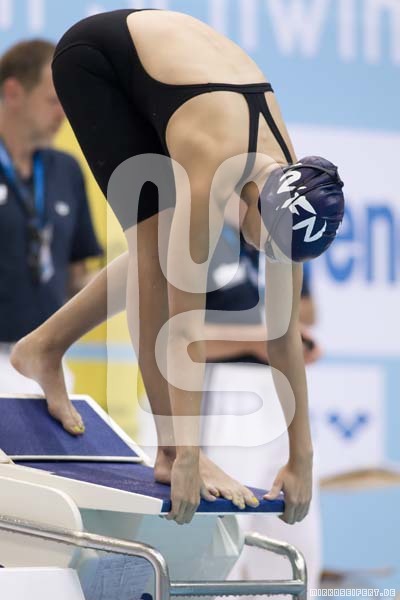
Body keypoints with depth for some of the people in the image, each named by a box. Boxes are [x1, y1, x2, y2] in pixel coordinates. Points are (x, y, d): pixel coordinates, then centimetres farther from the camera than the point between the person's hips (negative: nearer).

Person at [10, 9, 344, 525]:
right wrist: (187, 459, -34)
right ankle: (170, 450, -15)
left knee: (163, 250, 3)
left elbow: (285, 331, -10)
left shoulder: (286, 181, -17)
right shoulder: (214, 170, -36)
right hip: (93, 56, -7)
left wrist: (302, 458, -8)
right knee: (157, 250, -17)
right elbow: (186, 324, -34)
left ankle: (41, 347, 21)